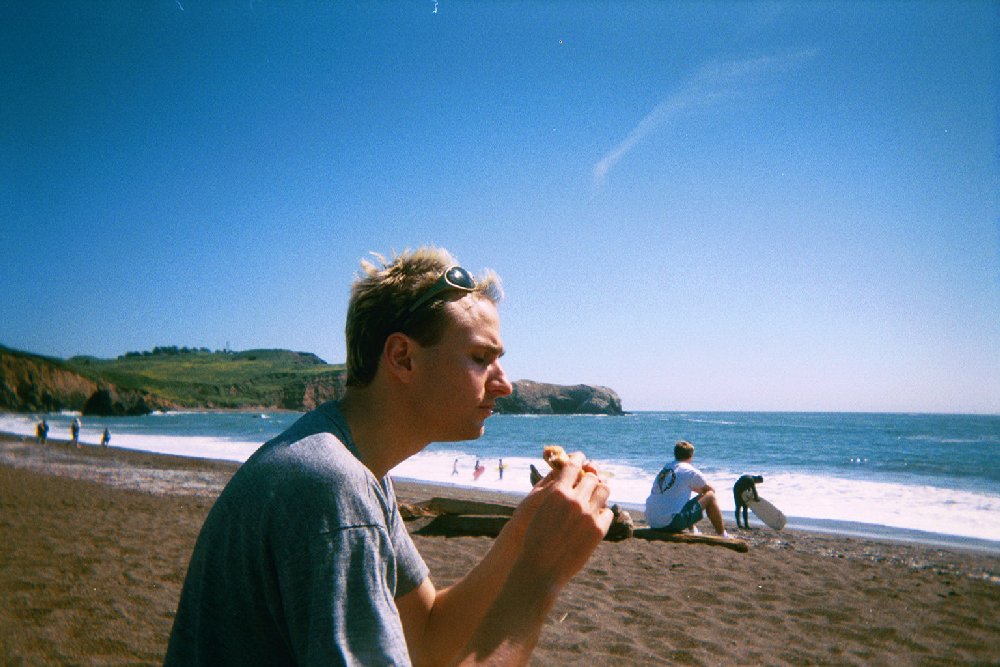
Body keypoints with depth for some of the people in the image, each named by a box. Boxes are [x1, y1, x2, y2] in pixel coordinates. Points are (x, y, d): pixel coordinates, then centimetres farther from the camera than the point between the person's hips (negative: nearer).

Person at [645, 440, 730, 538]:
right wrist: (702, 491, 34)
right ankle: (723, 536, 16)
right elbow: (711, 489, 15)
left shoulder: (664, 469, 14)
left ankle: (693, 531, 39)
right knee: (710, 496, 6)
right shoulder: (691, 471, -4)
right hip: (671, 522, -7)